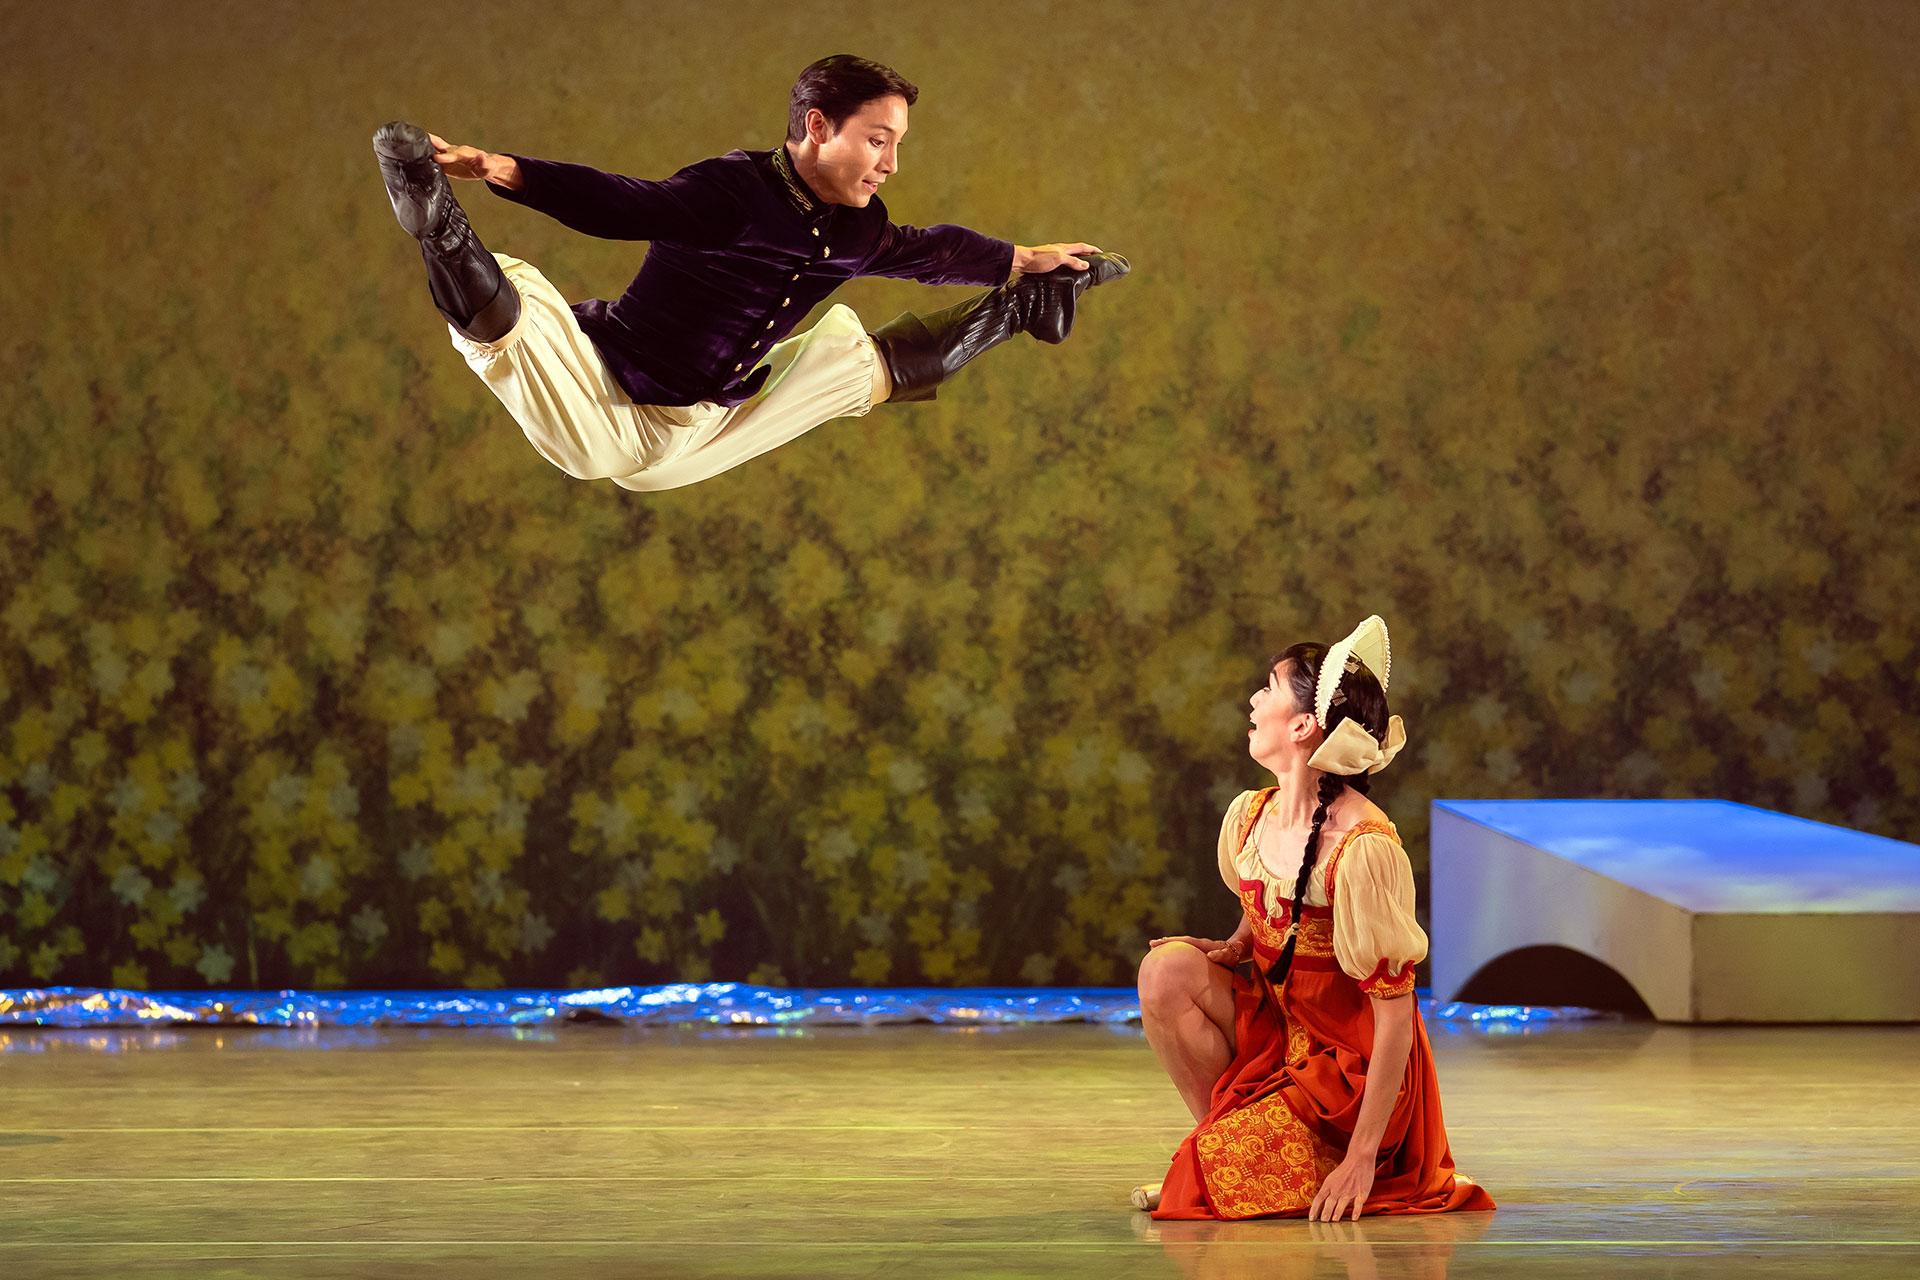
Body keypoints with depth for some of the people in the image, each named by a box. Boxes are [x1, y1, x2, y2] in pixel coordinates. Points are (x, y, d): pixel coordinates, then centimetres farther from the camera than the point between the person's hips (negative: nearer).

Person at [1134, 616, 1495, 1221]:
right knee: (1168, 968, -15)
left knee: (1228, 1179, -22)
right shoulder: (1248, 817, -2)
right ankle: (1228, 1136, 0)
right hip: (1277, 1030, 7)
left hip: (1353, 1068, -7)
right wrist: (1234, 947, -1)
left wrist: (1363, 1156, -26)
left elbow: (1395, 1012, -24)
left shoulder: (1363, 846, -25)